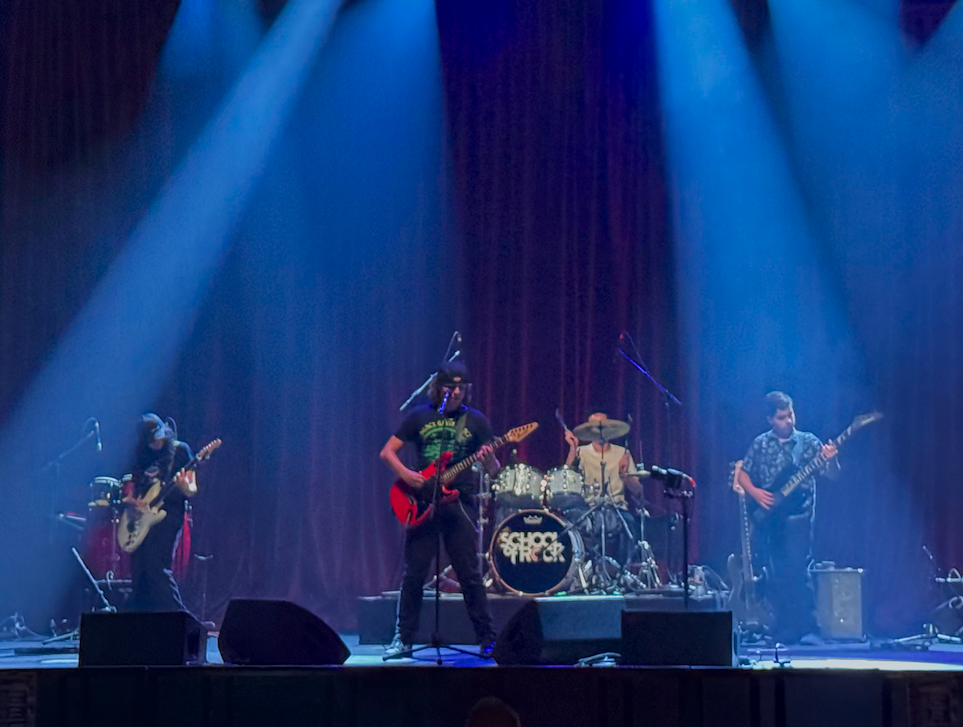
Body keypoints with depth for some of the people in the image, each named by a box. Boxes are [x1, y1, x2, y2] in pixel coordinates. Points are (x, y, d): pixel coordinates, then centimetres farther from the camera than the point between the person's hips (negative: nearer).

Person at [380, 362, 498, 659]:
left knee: (470, 576, -2)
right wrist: (406, 474, -9)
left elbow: (493, 469, 4)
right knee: (413, 575, 3)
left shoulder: (475, 420, 6)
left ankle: (488, 641, 5)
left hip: (459, 503, -1)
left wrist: (488, 461, -19)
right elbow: (387, 451, 9)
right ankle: (403, 639, 12)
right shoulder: (420, 416, 7)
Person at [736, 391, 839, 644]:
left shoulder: (809, 441, 4)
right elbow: (742, 473, 14)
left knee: (797, 570, -13)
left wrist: (831, 459, -23)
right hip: (768, 516, 3)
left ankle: (807, 629, -8)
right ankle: (784, 630, 12)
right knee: (775, 575, 3)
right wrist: (754, 492, -5)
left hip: (798, 514, -3)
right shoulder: (760, 444, 10)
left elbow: (832, 474, -2)